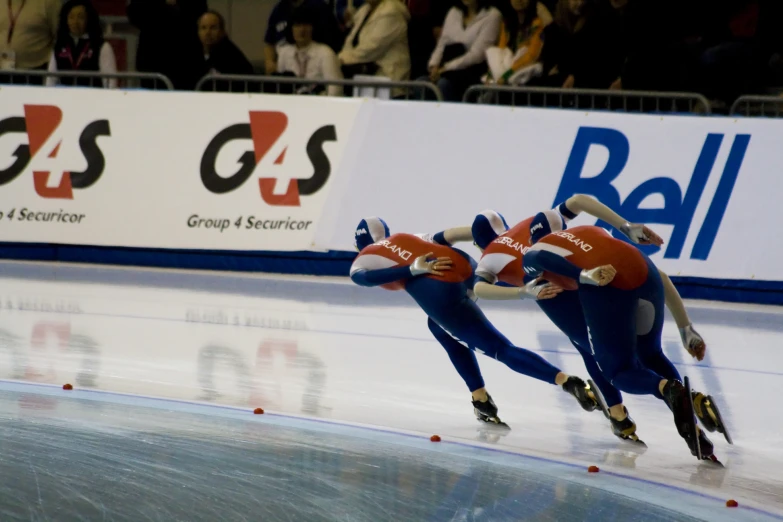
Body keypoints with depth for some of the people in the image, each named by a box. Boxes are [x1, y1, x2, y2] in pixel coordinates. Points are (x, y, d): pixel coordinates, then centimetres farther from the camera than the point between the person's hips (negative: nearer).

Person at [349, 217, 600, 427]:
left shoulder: (362, 262, 23)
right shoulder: (406, 238, 35)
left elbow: (363, 277, -3)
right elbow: (450, 234, 19)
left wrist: (413, 269, -10)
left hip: (439, 293, -7)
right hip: (464, 267, 7)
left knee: (500, 349, -4)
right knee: (440, 326, 34)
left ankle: (568, 382, -21)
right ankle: (481, 399, 26)